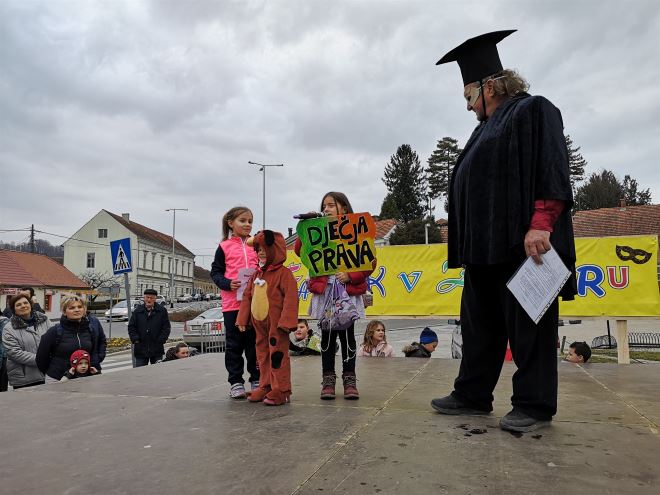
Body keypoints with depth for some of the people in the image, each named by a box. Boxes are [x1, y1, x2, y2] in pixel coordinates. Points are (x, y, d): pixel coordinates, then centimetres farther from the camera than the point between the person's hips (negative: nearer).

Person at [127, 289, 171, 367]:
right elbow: (131, 327, 6)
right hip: (140, 349, 1)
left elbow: (166, 327, 2)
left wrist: (161, 340, -8)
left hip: (157, 349, -1)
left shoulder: (162, 311, 3)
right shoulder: (137, 311, 6)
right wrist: (135, 339, -6)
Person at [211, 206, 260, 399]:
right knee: (234, 344, 6)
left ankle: (257, 380, 19)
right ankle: (236, 382, 16)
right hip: (232, 302, -2)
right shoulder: (225, 247, 4)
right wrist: (227, 284, -14)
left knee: (255, 343, 8)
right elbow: (215, 272, 3)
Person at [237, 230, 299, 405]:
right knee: (263, 355, 15)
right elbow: (247, 297, 15)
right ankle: (266, 386, 27)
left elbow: (290, 298, -18)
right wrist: (242, 319, 10)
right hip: (259, 324, 8)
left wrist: (286, 322, -23)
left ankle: (281, 390, 6)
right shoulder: (256, 274, 13)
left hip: (276, 325, -8)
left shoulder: (284, 273, -11)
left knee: (277, 355, -2)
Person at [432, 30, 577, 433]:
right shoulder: (487, 129, 26)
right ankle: (473, 395, 17)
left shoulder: (533, 110, 1)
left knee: (527, 323, -4)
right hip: (487, 247, 9)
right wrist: (469, 247, 19)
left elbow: (551, 168, -12)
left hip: (522, 243, -9)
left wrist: (540, 224, -24)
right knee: (481, 322, 9)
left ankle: (534, 405, 5)